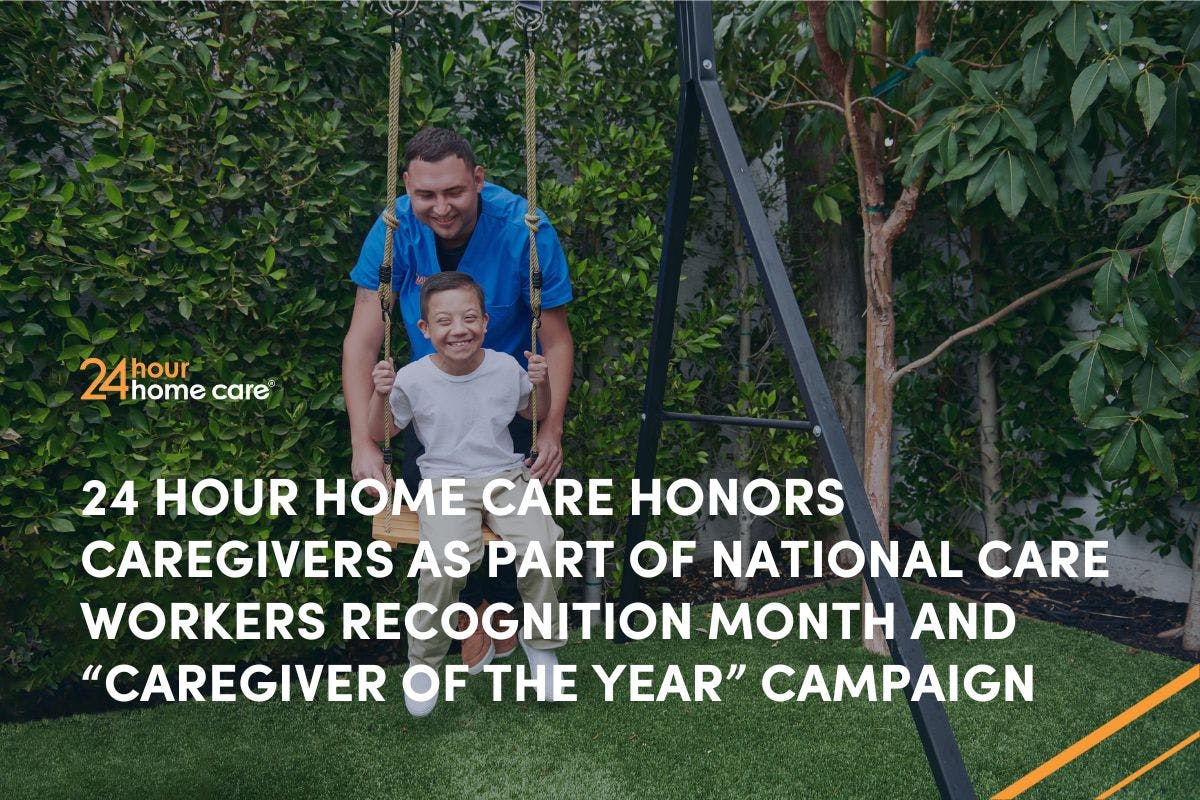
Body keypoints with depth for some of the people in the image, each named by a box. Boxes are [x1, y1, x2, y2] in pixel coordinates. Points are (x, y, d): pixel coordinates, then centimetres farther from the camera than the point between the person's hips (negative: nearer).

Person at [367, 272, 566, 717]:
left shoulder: (506, 368, 2)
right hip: (445, 483, -2)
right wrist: (380, 394, -11)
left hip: (505, 476, 2)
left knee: (542, 544, -26)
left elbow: (535, 413, 21)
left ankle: (541, 641, 0)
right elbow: (379, 432, 8)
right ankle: (424, 659, -6)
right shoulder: (412, 380, -5)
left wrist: (541, 384, 0)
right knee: (447, 560, -32)